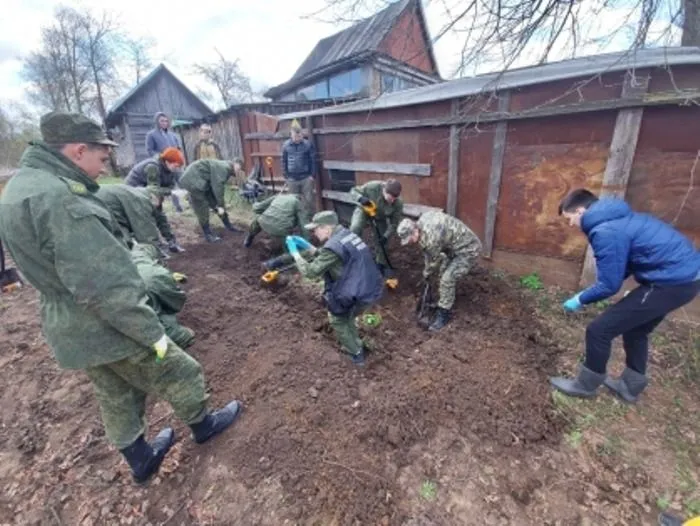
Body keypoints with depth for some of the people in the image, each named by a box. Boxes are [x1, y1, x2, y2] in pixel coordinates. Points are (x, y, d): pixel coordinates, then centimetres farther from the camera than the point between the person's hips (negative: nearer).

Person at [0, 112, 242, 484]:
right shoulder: (59, 198, -27)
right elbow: (104, 287, -30)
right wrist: (153, 332, -20)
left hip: (68, 328, 10)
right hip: (106, 328, -10)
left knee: (116, 398, 25)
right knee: (180, 373, 13)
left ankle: (140, 460, 46)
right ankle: (202, 425, 38)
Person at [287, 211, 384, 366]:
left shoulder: (333, 246, -21)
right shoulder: (346, 235, 7)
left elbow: (310, 272, -16)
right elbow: (325, 259, 19)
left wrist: (295, 252, -5)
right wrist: (307, 247, 14)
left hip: (358, 295, -8)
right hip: (371, 288, 9)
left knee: (337, 320, 17)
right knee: (346, 316, 30)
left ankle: (357, 354, 29)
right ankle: (356, 345, 46)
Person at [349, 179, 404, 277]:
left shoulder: (398, 203, -30)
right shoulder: (373, 187, -38)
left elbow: (394, 223, -18)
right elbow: (353, 190, -24)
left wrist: (386, 237, -29)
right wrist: (360, 198, -45)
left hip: (380, 218, 2)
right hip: (363, 210, -2)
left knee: (382, 242, 4)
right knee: (355, 230, -27)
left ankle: (381, 264, 28)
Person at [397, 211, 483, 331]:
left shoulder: (432, 237, -34)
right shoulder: (422, 222, -6)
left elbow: (435, 260, -15)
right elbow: (427, 250, 9)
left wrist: (426, 273, 4)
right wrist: (427, 270, 15)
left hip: (468, 249, -10)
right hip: (456, 245, 10)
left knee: (447, 279, -14)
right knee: (444, 273, 19)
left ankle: (443, 314, 1)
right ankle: (446, 302, 37)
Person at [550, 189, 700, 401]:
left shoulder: (605, 232, -21)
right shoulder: (614, 219, 10)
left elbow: (609, 285, -18)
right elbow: (621, 267, 17)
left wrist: (580, 299, -1)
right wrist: (587, 294, 12)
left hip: (672, 281, -10)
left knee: (599, 330, -4)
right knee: (635, 330, 25)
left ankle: (586, 385, 17)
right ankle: (630, 386, 40)